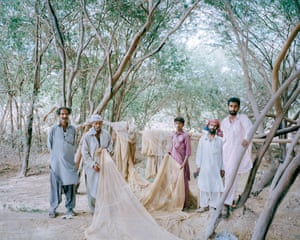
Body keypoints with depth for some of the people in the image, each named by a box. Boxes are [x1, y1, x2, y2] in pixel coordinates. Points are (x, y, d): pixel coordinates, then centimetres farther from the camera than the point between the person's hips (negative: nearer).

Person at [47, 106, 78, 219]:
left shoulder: (73, 129, 5)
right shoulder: (53, 129, -2)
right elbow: (49, 144, 7)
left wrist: (70, 154, 11)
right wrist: (55, 155, 9)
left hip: (69, 162, 2)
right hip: (56, 162, -2)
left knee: (70, 185, 2)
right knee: (55, 185, 2)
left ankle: (70, 209, 13)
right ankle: (53, 209, 14)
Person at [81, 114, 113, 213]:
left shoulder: (106, 134, 0)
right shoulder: (87, 136, -10)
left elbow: (110, 147, 11)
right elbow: (85, 153, -9)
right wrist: (93, 164, -16)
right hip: (92, 166, -2)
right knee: (92, 187, 4)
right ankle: (94, 209, 17)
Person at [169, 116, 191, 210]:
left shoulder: (185, 136, -10)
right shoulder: (173, 135, 10)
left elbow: (188, 152, -12)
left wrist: (184, 163, -17)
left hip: (181, 162, -6)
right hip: (173, 161, 6)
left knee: (183, 182, -1)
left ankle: (184, 204, 6)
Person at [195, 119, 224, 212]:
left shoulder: (220, 140, 2)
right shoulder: (202, 139, 6)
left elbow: (222, 154, 3)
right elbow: (199, 153, 7)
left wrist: (222, 168, 0)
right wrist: (198, 166, 1)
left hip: (216, 168, -1)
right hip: (204, 167, 1)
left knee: (215, 187, 0)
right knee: (204, 186, 4)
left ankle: (213, 205, 8)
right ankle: (204, 205, 11)